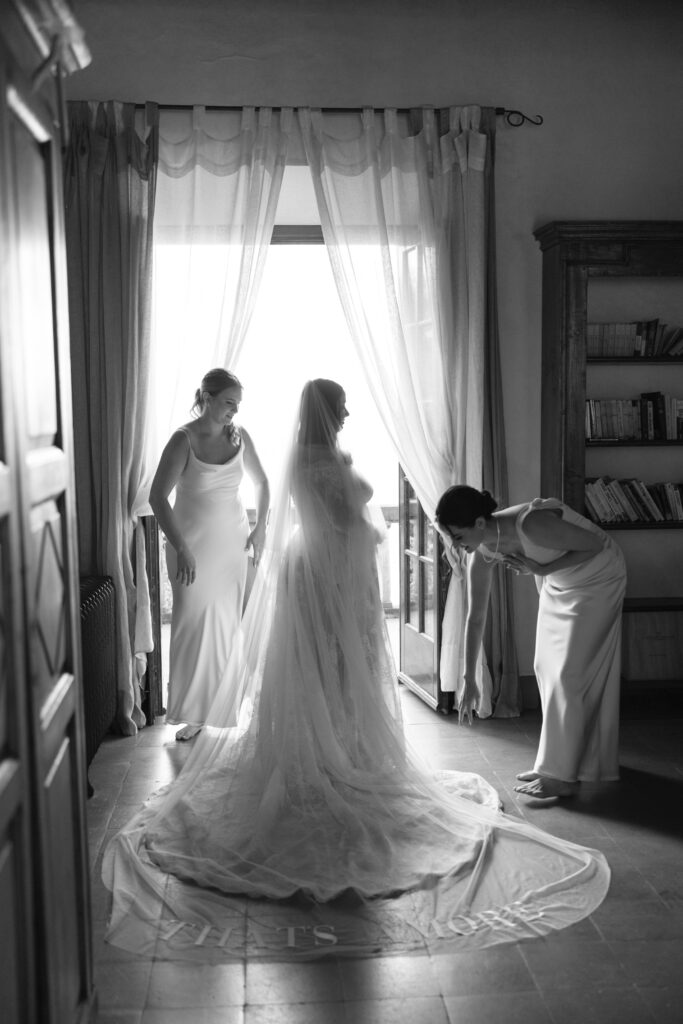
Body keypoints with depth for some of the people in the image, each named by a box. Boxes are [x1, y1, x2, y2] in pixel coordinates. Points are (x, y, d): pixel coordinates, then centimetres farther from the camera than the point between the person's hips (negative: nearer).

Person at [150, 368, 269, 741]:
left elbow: (261, 482, 16)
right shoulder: (184, 439, -14)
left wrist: (259, 527, 7)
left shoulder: (239, 436, 1)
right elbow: (157, 497, -17)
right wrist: (181, 549, -22)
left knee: (228, 622, 8)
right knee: (194, 622, -4)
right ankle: (192, 713, 6)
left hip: (232, 541, 4)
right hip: (193, 543, -4)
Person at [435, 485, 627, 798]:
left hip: (597, 578, -7)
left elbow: (594, 544, -24)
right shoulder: (482, 555, -15)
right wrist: (469, 679, -2)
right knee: (547, 668, 8)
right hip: (558, 584, 7)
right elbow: (475, 618, -5)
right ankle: (555, 763, 21)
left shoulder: (531, 525, -38)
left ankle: (562, 776, 2)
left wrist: (542, 569, -29)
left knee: (570, 673, -6)